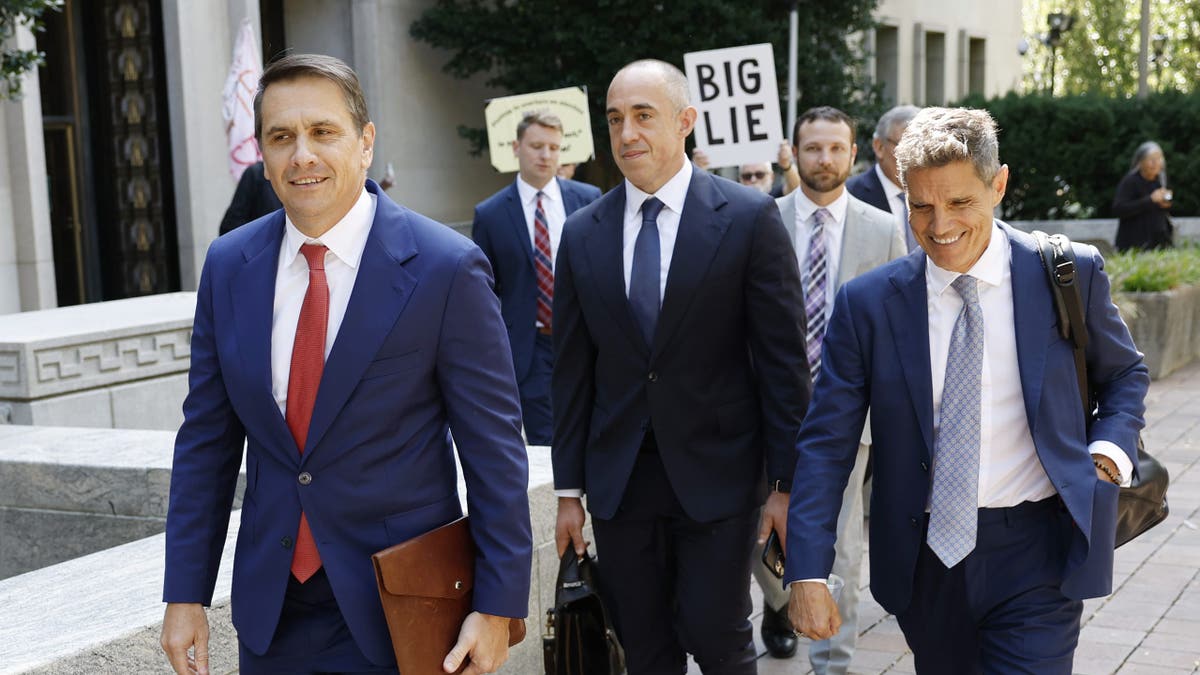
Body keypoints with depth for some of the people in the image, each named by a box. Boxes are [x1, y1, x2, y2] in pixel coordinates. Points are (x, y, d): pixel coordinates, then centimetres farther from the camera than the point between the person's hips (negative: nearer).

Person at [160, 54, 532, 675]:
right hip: (269, 611, 4)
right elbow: (206, 440, 5)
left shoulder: (446, 267, -13)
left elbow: (494, 448, -10)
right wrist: (185, 594, 4)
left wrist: (498, 605, -10)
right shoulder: (228, 266, 0)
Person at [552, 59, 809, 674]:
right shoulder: (581, 235, 5)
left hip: (717, 471, -3)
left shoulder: (749, 218, -5)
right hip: (619, 479, 3)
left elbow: (784, 357, -5)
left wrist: (788, 481, -7)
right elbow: (573, 370, 7)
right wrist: (569, 490, 7)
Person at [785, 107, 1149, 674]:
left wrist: (1110, 450, -7)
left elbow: (1124, 374, 14)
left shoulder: (1071, 275, -4)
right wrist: (808, 573, -12)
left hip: (1037, 554, -1)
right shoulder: (866, 303, -4)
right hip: (925, 557, 2)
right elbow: (826, 443, -3)